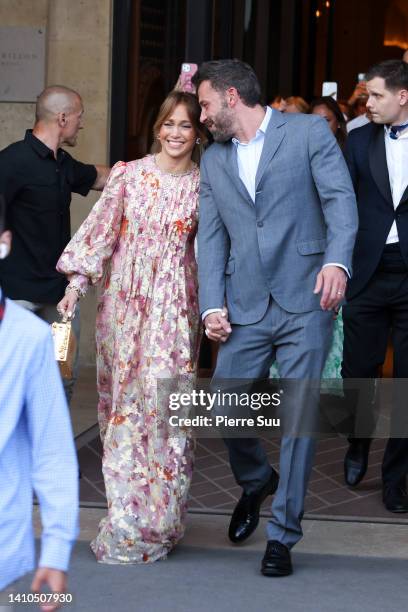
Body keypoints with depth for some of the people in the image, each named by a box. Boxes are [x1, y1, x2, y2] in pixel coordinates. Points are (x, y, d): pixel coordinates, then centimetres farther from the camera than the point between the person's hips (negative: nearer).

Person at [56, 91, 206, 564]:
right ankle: (127, 514, 16)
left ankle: (156, 518, 4)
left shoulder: (205, 184, 1)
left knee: (162, 399, -7)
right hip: (124, 300, 1)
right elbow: (101, 228, 3)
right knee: (123, 398, 5)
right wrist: (77, 282, -5)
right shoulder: (128, 174, 2)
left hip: (174, 307, -1)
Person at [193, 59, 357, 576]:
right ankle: (255, 482, 32)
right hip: (246, 306, 4)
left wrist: (337, 260, -23)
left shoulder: (307, 131, 2)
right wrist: (211, 305, -1)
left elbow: (340, 199, -7)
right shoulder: (213, 160, 16)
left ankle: (282, 536, 7)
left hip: (305, 300, -4)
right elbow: (210, 238, 11)